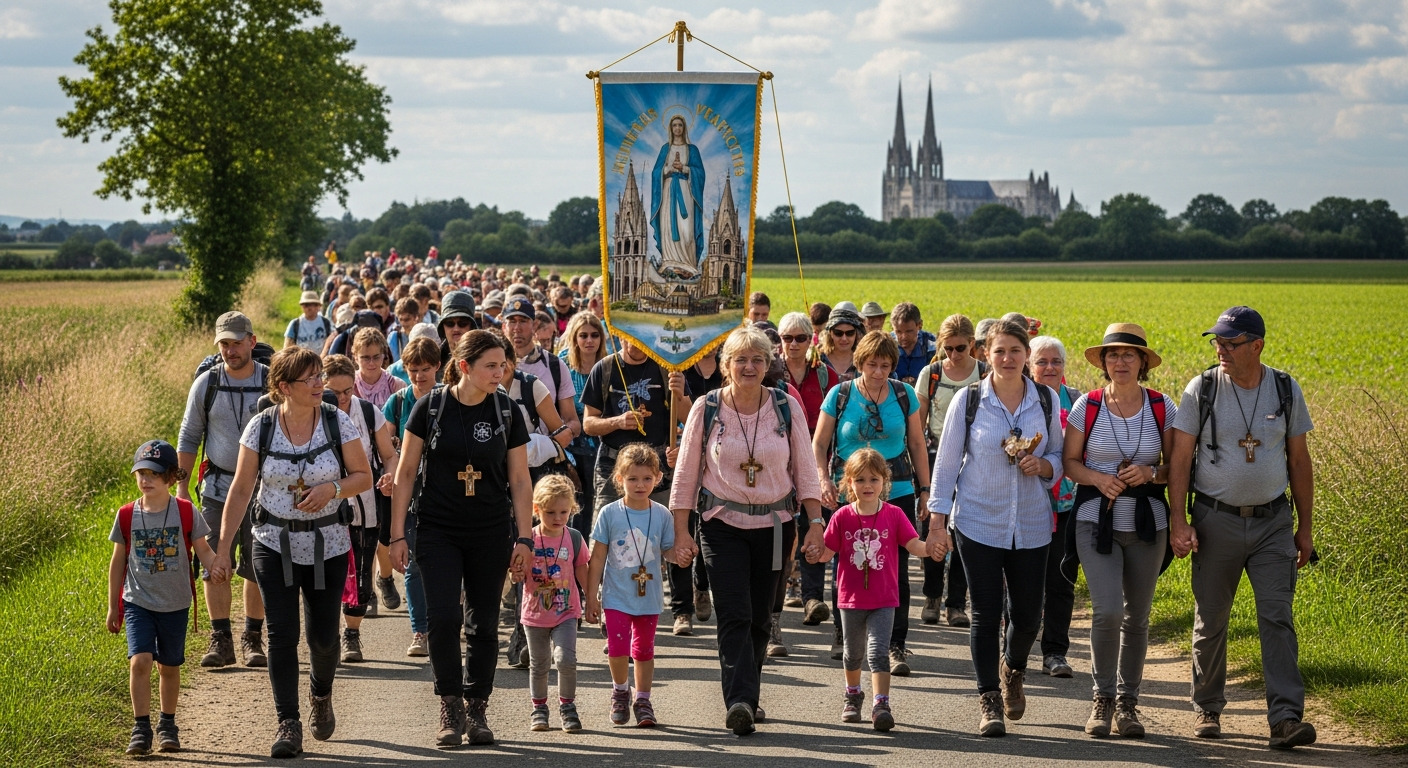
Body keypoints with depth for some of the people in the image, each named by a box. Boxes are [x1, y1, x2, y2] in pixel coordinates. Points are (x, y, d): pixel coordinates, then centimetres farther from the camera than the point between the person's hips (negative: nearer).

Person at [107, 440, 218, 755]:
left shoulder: (185, 512, -6)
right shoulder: (127, 515, -3)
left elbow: (203, 551, -3)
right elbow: (118, 561, 6)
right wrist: (113, 606, 9)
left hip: (175, 604, 0)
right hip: (138, 602, 0)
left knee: (169, 667, 11)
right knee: (140, 660, -16)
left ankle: (167, 726, 28)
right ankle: (141, 729, -8)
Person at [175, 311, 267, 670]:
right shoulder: (206, 384, 0)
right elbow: (189, 438, 8)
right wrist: (181, 486, 3)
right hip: (217, 486, 1)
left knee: (257, 567, 2)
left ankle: (253, 638, 13)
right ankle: (220, 640, 3)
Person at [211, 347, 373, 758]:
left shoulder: (338, 423, -6)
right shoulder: (260, 427, -7)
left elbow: (363, 476, 2)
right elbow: (241, 490, 0)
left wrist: (333, 488, -19)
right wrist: (223, 547, -1)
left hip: (327, 544, 0)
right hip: (274, 543, 0)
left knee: (323, 635, 4)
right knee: (282, 634, -6)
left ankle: (321, 695, 35)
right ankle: (288, 724, 1)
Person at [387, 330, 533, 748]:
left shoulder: (506, 412, 0)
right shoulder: (431, 407, -5)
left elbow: (520, 479, 6)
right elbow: (406, 471, 1)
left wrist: (524, 537, 0)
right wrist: (398, 535, -2)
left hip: (491, 533, 2)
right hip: (438, 531, -2)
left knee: (484, 623, 5)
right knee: (443, 616, -13)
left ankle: (477, 709, 17)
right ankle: (450, 706, 0)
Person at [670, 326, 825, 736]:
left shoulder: (787, 406, 0)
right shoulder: (706, 408, -3)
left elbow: (805, 469, 5)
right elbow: (686, 474, 2)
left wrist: (815, 522, -2)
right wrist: (681, 531, -1)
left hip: (775, 525, 2)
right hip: (722, 524, -2)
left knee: (761, 617, 8)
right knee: (734, 614, -14)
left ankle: (746, 696, 24)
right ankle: (739, 702, -20)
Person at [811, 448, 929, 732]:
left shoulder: (894, 515, -5)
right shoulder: (842, 517, -4)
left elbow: (914, 545, -10)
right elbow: (827, 552, -2)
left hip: (884, 599, -2)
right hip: (851, 598, 2)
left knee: (878, 651, -14)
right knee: (853, 653, 19)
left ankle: (881, 705, -16)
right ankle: (853, 696, 41)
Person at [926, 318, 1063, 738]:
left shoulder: (1046, 399, 3)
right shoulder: (968, 399, -3)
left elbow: (1058, 456, 13)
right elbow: (946, 462, 1)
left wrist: (1043, 466, -11)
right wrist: (937, 521, -2)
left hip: (1031, 525, 2)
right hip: (978, 522, -2)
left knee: (1027, 615, 6)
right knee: (986, 613, -3)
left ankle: (1012, 670, 38)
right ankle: (989, 701, 9)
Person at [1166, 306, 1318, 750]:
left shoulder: (1286, 390, 2)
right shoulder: (1202, 390, -4)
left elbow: (1299, 460, 9)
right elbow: (1180, 459, -3)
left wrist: (1305, 526, 10)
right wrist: (1177, 521, -11)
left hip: (1273, 520, 1)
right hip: (1216, 521, -1)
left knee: (1277, 617, -9)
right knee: (1210, 622, 7)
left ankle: (1286, 719, -13)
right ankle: (1207, 711, 22)